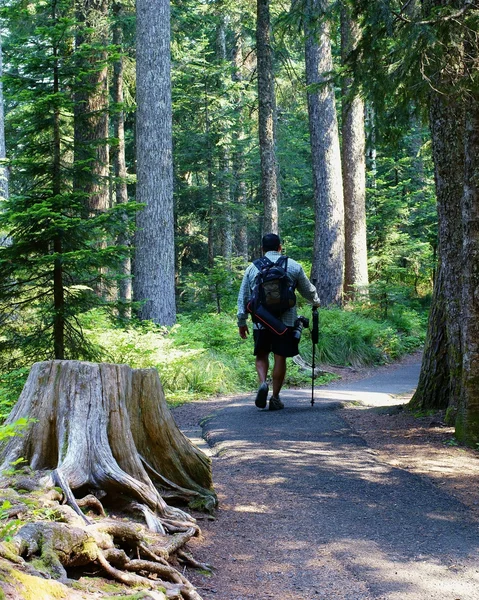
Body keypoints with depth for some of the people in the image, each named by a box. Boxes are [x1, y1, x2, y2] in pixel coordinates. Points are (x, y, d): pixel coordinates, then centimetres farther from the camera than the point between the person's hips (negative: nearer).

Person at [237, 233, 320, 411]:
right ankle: (275, 398, 7)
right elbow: (308, 290, 17)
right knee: (280, 357, 4)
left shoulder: (252, 268, 8)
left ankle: (263, 383, -12)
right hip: (285, 321, -1)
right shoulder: (293, 266, 6)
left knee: (261, 355, 13)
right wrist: (316, 302, 38)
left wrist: (241, 322, 18)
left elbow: (243, 297, 10)